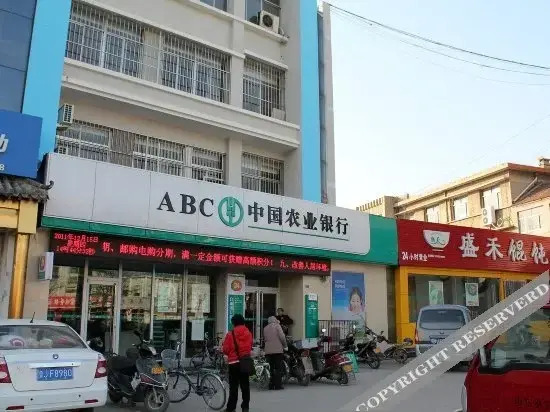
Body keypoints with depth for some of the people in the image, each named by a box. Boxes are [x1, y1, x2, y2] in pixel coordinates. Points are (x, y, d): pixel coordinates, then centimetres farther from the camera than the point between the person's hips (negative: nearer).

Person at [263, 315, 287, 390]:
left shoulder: (265, 328, 15)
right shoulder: (277, 326, -1)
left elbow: (264, 339, 12)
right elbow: (282, 337, -8)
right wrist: (285, 346, 2)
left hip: (268, 351, 5)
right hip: (277, 350, -5)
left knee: (272, 368, 12)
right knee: (278, 368, -1)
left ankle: (271, 385, 10)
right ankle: (278, 385, -4)